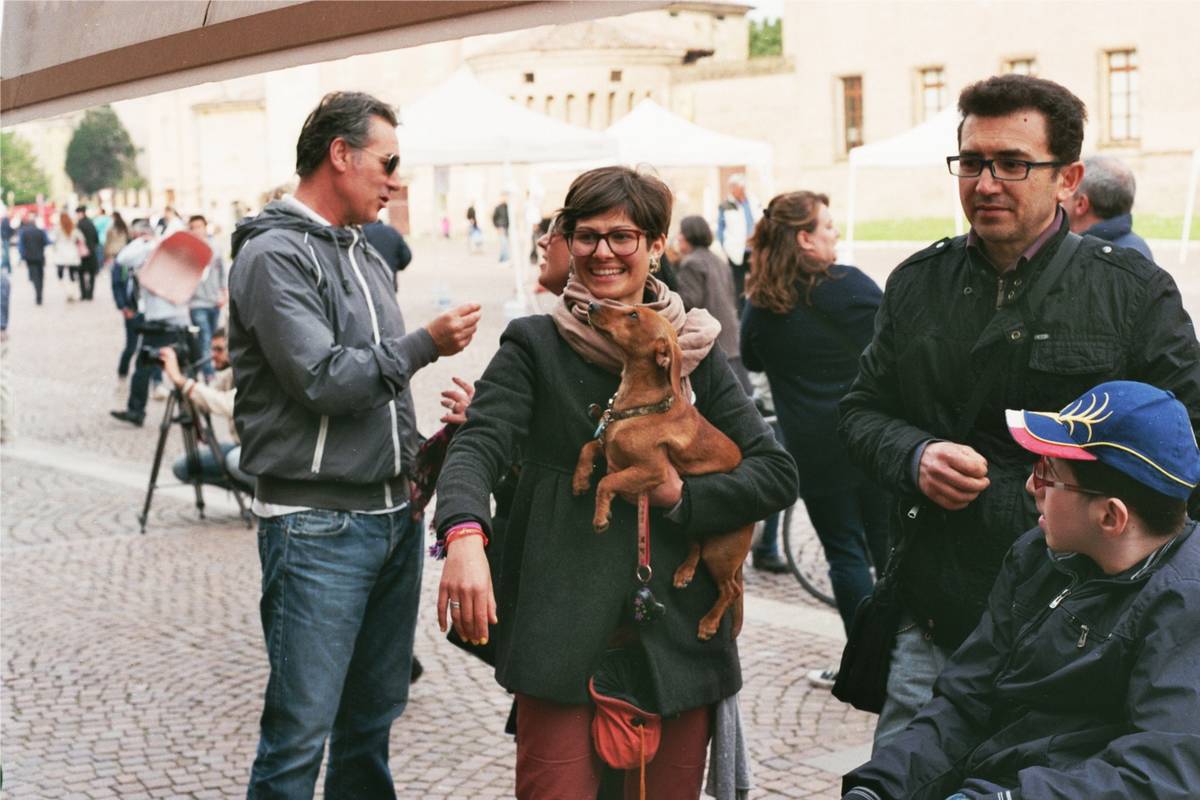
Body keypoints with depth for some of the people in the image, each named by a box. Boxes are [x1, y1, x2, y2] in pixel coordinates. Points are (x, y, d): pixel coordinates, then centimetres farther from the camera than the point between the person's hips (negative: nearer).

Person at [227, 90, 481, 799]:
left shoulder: (369, 256, 16)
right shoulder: (275, 255, -11)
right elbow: (324, 380, -21)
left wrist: (419, 457, 11)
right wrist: (428, 344, -13)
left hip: (395, 514, 8)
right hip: (318, 522, -8)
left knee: (374, 718, 16)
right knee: (301, 733, -5)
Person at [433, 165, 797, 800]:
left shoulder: (694, 351, 11)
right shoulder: (534, 346, 3)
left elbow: (776, 473, 7)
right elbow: (477, 446, -13)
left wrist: (680, 496, -9)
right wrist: (464, 535, -33)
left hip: (675, 640, 3)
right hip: (562, 636, -2)